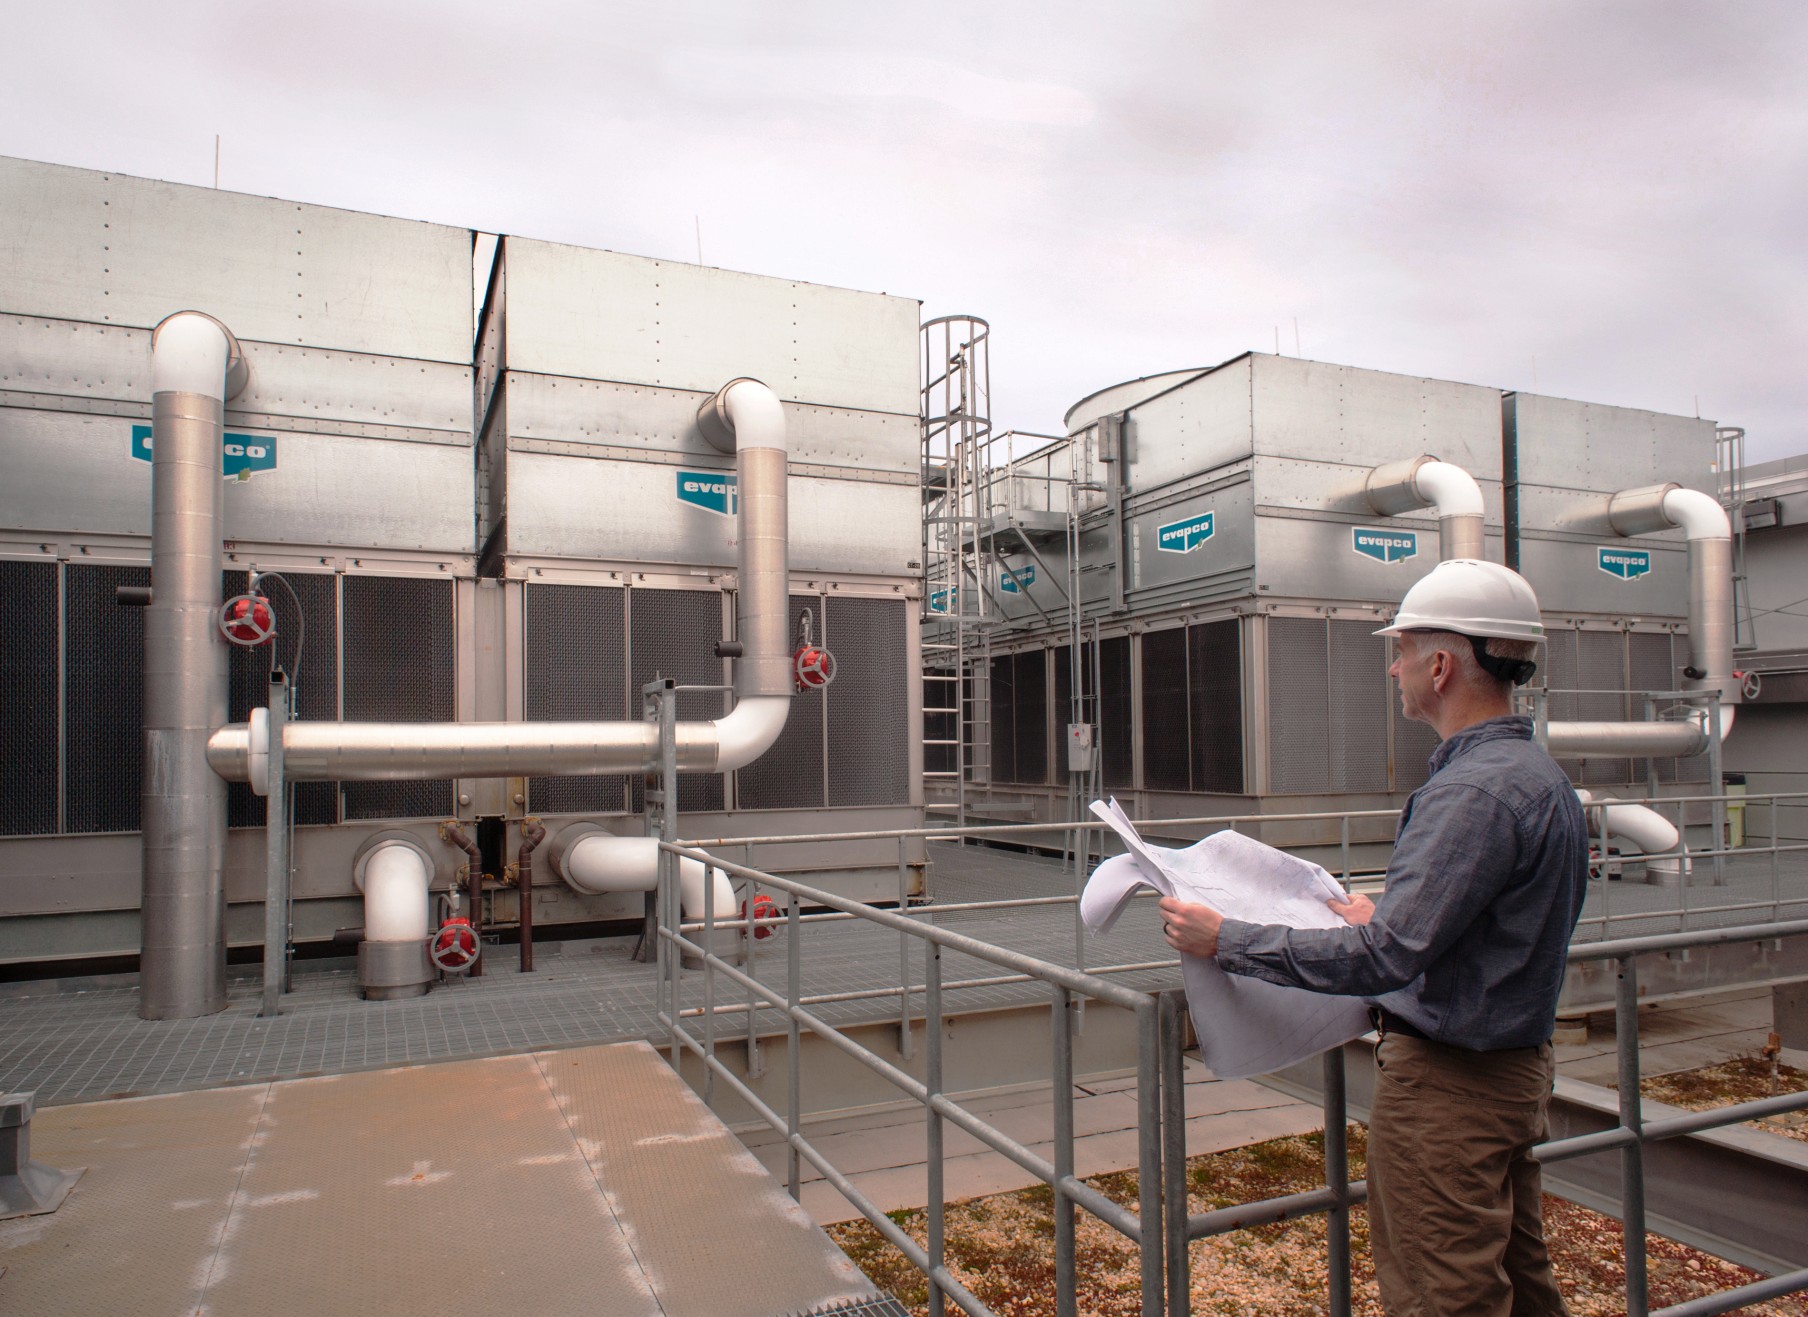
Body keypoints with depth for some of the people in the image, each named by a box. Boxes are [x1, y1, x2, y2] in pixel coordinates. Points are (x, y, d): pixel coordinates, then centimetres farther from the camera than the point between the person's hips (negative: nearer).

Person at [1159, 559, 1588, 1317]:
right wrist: (1383, 918, 24)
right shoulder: (1540, 775, 8)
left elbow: (1386, 958, -30)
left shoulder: (1474, 790, -25)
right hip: (1514, 1067, 10)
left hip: (1447, 1082, -10)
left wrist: (1226, 940, -23)